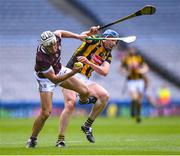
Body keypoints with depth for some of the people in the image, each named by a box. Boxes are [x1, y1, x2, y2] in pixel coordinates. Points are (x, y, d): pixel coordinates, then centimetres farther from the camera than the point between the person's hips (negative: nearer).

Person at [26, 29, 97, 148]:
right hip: (46, 79, -6)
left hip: (59, 70, 6)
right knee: (46, 112, -14)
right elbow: (54, 79, -33)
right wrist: (72, 73, -41)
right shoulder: (41, 59, -41)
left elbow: (60, 32, 2)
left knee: (85, 91, 2)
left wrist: (78, 36, 4)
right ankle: (33, 139, 6)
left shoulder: (56, 38, -26)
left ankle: (83, 100, 42)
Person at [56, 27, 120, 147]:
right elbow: (83, 36, -21)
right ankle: (61, 139, -20)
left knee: (105, 96, -13)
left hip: (85, 79, 6)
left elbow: (104, 72, -3)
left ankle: (87, 125, -1)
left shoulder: (108, 56, 14)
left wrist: (88, 62, -16)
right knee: (70, 104, -24)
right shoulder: (94, 40, 0)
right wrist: (90, 33, -44)